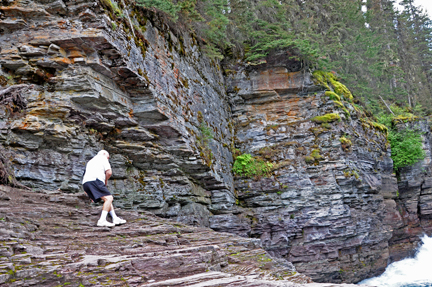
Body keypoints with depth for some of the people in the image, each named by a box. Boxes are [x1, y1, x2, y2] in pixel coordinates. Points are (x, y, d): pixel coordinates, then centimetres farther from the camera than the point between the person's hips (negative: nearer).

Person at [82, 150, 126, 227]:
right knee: (108, 198, -15)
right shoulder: (103, 158, 13)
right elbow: (109, 172, 0)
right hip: (94, 180, -9)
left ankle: (115, 219, 10)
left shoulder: (91, 161, 37)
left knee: (107, 199, 16)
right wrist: (106, 181, 18)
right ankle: (102, 221, -28)